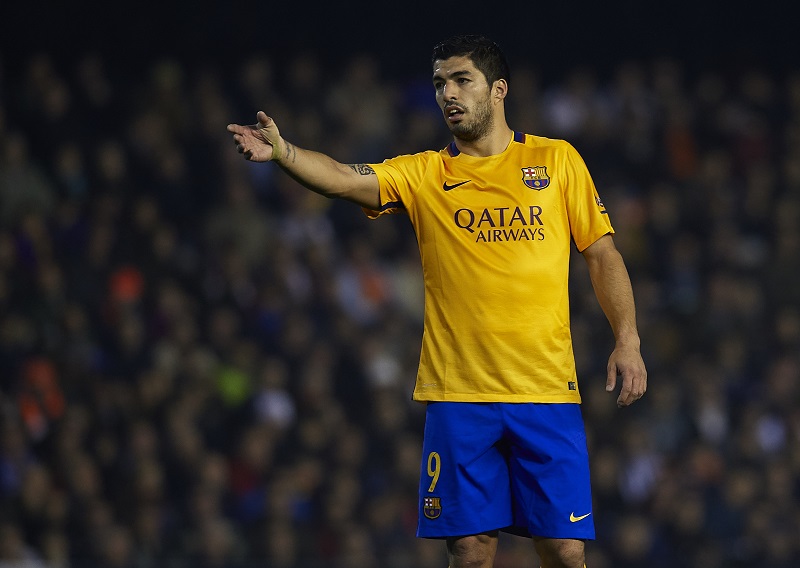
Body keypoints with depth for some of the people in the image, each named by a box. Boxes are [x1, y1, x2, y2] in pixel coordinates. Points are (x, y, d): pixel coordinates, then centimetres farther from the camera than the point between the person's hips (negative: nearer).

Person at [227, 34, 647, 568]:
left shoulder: (557, 160, 8)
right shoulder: (424, 174, 7)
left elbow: (602, 253, 11)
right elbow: (344, 178, -10)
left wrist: (628, 341, 0)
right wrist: (282, 151, -29)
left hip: (546, 391, 0)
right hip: (459, 397, 0)